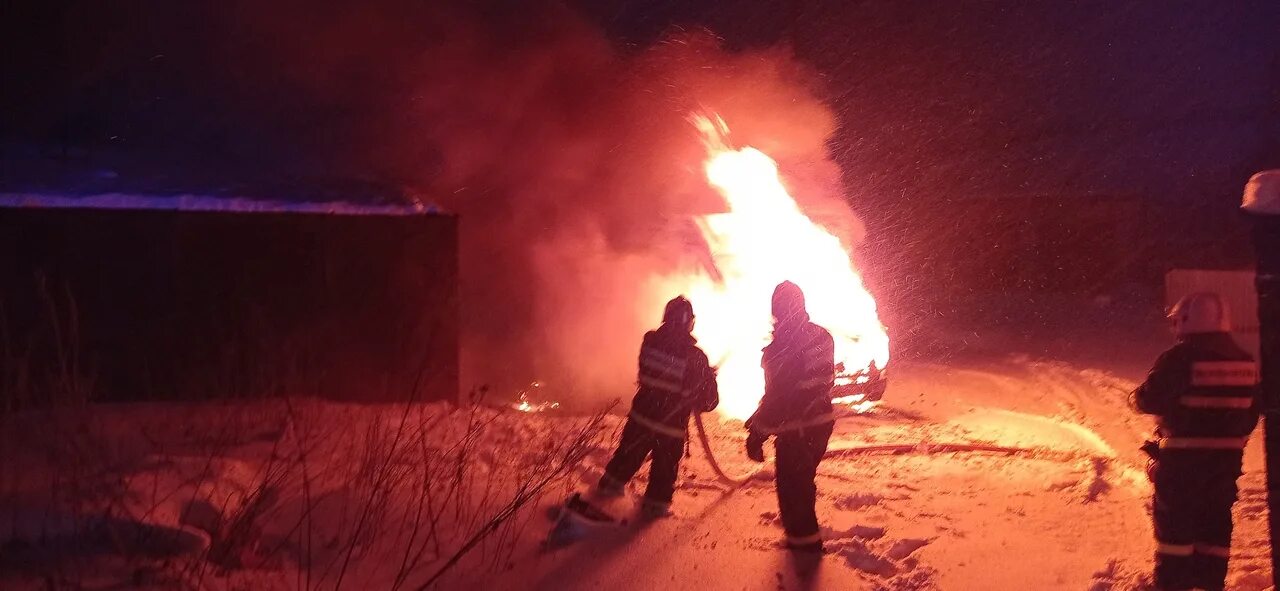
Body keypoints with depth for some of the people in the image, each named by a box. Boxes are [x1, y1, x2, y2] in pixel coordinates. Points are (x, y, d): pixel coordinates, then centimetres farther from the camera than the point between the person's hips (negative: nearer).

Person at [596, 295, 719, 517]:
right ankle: (656, 503, 29)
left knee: (629, 453, 26)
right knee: (665, 466, 17)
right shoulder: (696, 358, -21)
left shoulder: (650, 341, -11)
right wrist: (709, 378, 8)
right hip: (671, 427, -4)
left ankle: (611, 483, 42)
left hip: (641, 417, 4)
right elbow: (708, 402, -13)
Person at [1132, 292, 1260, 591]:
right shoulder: (1244, 361, 4)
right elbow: (1251, 412, 11)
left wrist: (1142, 394, 9)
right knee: (1216, 521, 15)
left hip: (1183, 457, -6)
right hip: (1227, 457, 6)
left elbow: (1148, 400, -13)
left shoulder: (1178, 359, -17)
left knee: (1174, 520, 3)